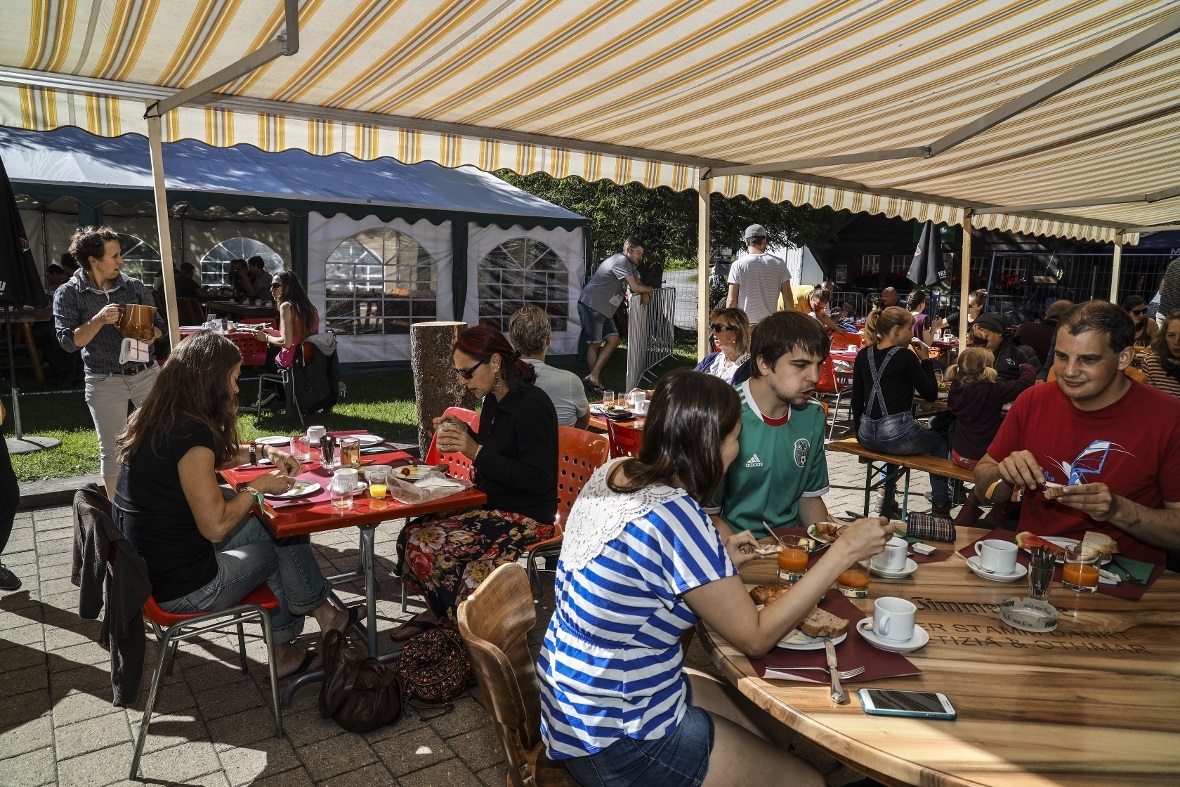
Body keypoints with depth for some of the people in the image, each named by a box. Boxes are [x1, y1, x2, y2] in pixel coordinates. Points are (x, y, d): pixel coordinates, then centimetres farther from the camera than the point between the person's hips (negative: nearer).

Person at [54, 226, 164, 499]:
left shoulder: (134, 286, 3)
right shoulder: (68, 294, -4)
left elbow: (159, 325, 7)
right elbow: (68, 341, -10)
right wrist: (99, 320, -23)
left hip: (147, 374, 2)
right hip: (105, 382, -2)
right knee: (112, 449, 9)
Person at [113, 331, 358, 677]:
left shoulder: (155, 420, 3)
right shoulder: (191, 434, -26)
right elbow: (216, 527, -22)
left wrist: (263, 452, 10)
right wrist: (259, 486, -9)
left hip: (145, 569, 8)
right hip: (181, 588, -8)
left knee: (268, 526, 16)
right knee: (283, 536, 11)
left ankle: (284, 650, 25)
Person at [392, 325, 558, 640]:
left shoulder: (532, 405, -21)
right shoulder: (494, 400, 6)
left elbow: (538, 481, -25)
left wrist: (477, 452, -26)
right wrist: (464, 433, 1)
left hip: (524, 517, -9)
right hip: (491, 505, 9)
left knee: (429, 545, -17)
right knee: (412, 534, -5)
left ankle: (443, 611, 12)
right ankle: (437, 610, 16)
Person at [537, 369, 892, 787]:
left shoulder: (613, 472, -5)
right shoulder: (675, 516, -30)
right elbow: (756, 637, -19)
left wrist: (718, 560, 7)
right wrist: (844, 551, -15)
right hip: (617, 740, -8)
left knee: (772, 732, 22)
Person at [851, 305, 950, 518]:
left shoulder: (864, 355, 5)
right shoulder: (905, 356, -11)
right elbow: (931, 394, -3)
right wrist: (925, 360, 3)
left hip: (867, 435, 6)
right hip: (895, 433, -6)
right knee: (939, 445, 24)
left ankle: (888, 503, 40)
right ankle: (940, 508, 26)